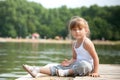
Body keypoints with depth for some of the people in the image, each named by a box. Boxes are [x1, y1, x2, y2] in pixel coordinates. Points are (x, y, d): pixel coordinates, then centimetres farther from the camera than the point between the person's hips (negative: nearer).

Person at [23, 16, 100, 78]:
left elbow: (95, 57, -14)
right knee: (59, 67, -5)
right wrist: (69, 62, -1)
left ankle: (66, 72, -27)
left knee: (83, 65, -43)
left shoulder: (86, 42, -13)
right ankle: (37, 70, -16)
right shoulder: (74, 43, 11)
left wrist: (95, 72, -19)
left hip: (87, 65, -7)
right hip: (77, 64, 7)